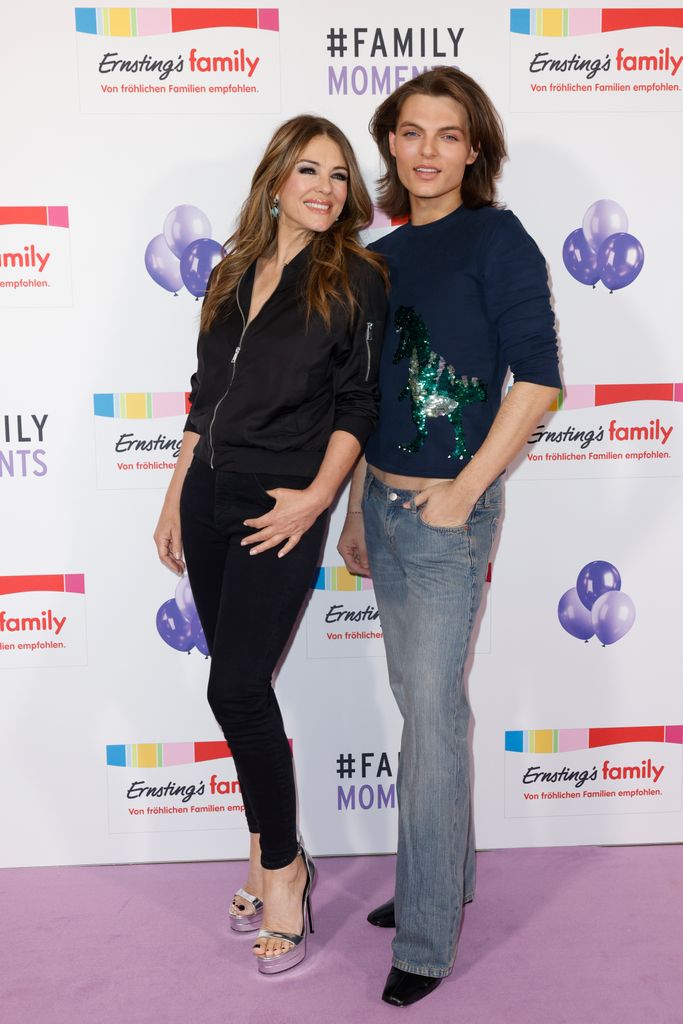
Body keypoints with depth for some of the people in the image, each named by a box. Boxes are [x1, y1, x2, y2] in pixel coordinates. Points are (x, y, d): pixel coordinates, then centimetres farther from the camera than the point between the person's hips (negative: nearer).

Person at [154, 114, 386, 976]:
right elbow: (203, 398, 16)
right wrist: (174, 500, 14)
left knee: (236, 686, -8)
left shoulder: (354, 278, -2)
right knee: (240, 686, 10)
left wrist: (316, 496, -15)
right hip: (208, 500, 6)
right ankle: (272, 850, 27)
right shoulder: (232, 275, 14)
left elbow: (358, 403, -4)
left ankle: (282, 865, 12)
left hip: (278, 511, -6)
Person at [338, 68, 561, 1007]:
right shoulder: (380, 257, 12)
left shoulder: (498, 239, -7)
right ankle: (448, 874, 34)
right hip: (383, 505, 7)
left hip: (449, 513, -7)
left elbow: (536, 378, -13)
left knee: (433, 715, -3)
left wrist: (463, 491, -14)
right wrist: (357, 509, 15)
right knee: (420, 702, 16)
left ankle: (427, 941, 12)